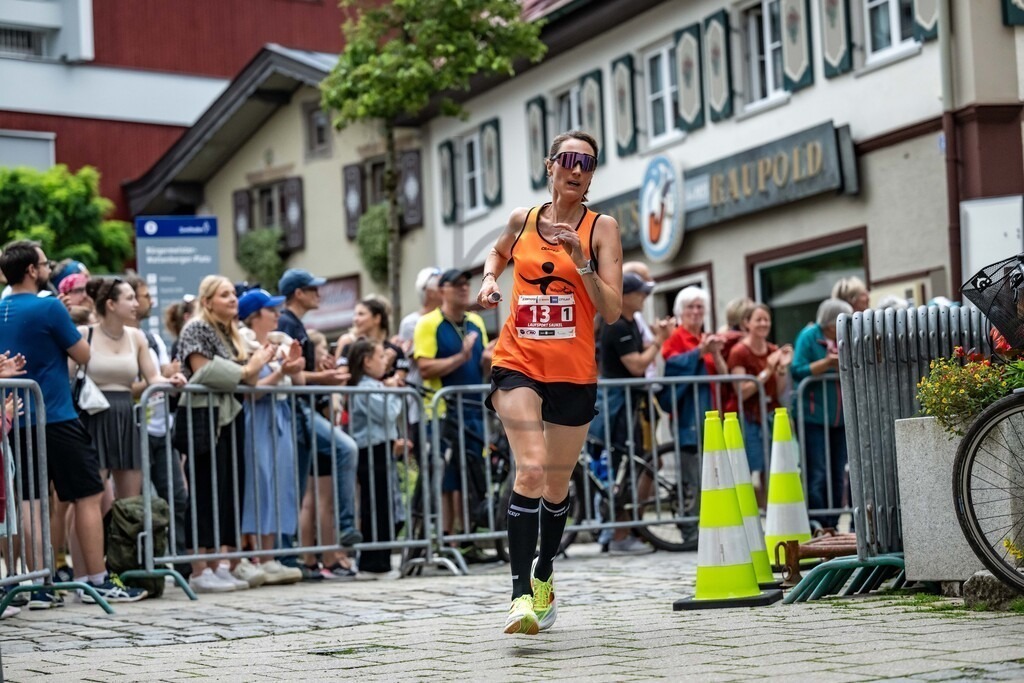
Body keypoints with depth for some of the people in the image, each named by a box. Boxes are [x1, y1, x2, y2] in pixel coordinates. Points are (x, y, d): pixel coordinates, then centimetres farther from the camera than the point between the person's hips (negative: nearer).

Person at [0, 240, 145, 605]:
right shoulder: (49, 308, -13)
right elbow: (83, 355, -5)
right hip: (57, 418, -7)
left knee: (30, 501, 7)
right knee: (88, 496, 2)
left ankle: (38, 585, 6)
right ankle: (98, 581, 3)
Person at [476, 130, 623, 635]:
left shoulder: (602, 228, -2)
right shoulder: (522, 220, 5)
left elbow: (613, 311, -9)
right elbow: (498, 252, 29)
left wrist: (581, 262, -22)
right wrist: (489, 279, 9)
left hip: (574, 371, 0)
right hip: (518, 364, 0)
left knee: (557, 484, 13)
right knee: (531, 469, -22)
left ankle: (544, 576, 39)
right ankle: (521, 594, -24)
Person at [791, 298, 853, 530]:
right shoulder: (808, 336, -5)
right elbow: (797, 371, -13)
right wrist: (826, 364, -21)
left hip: (840, 418, 6)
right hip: (814, 417, -6)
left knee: (838, 476, 8)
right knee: (817, 476, -8)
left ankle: (832, 527, 15)